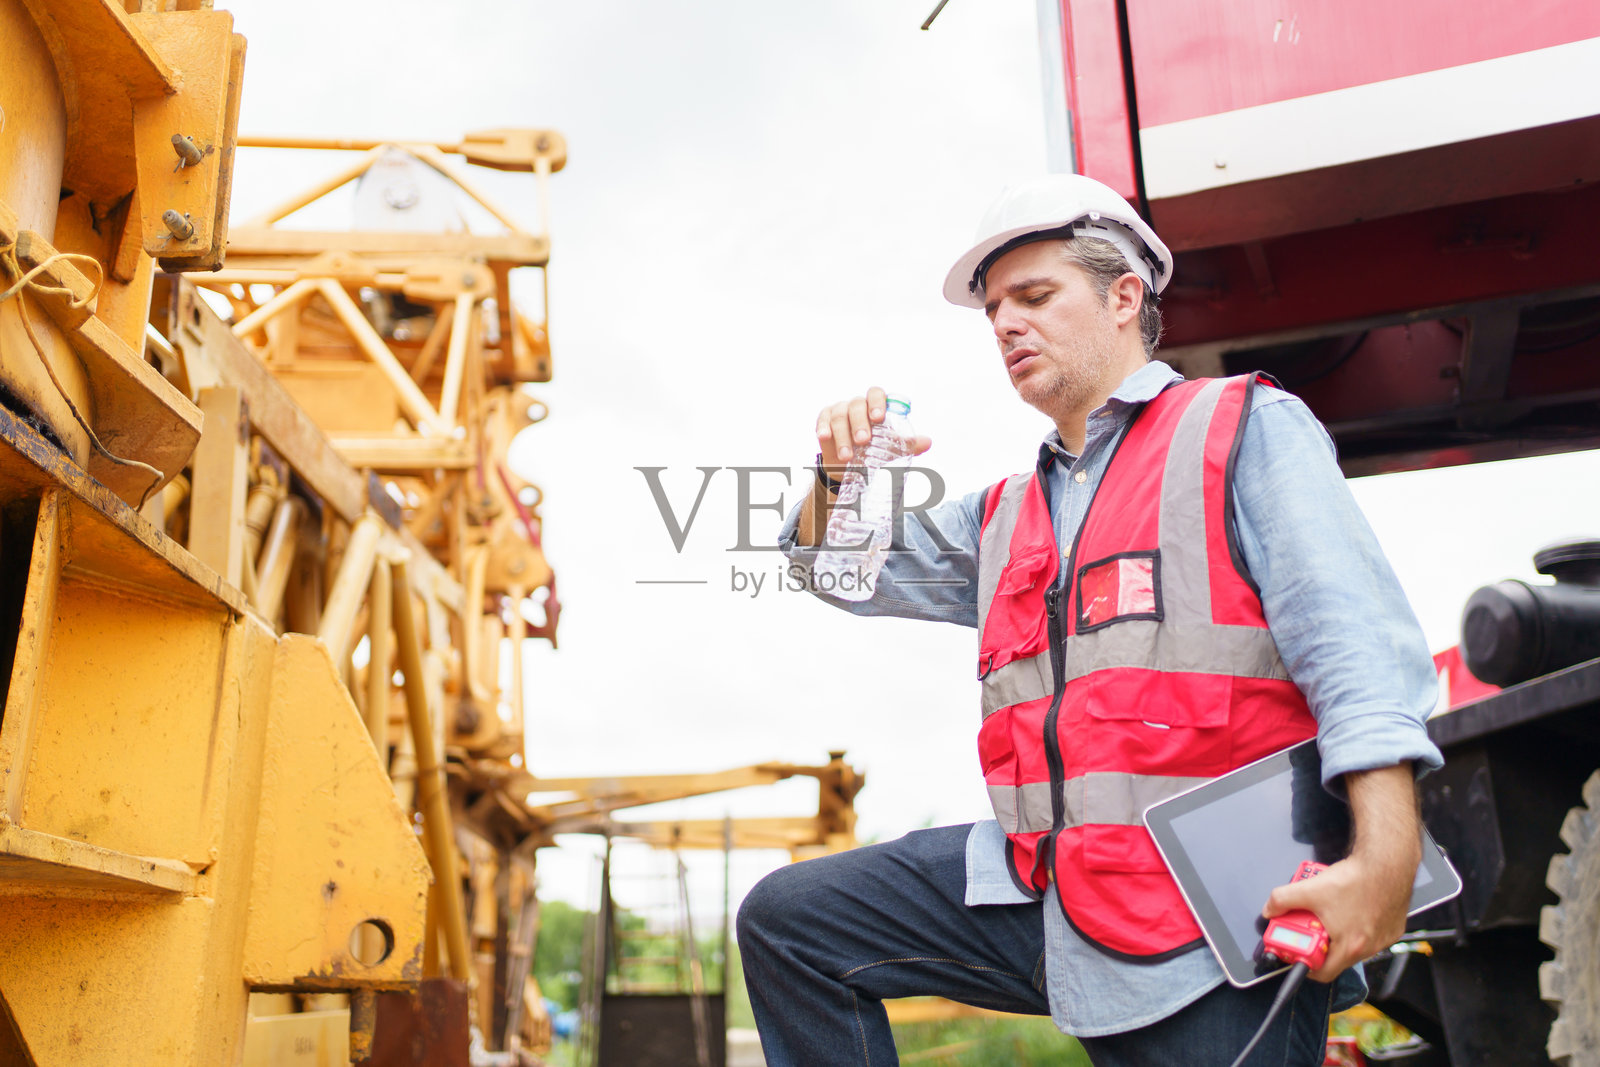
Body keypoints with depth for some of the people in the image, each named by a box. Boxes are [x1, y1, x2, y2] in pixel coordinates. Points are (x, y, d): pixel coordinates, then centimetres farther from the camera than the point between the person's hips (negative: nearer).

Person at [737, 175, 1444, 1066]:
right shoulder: (1003, 516, 22)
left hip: (1213, 927, -6)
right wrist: (839, 476, 7)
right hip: (1041, 887, 6)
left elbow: (1356, 638, -10)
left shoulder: (1246, 429, 2)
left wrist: (1386, 857, -24)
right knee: (787, 923, 1)